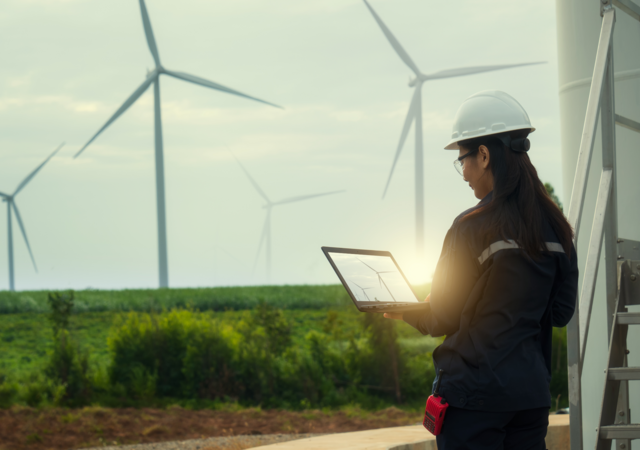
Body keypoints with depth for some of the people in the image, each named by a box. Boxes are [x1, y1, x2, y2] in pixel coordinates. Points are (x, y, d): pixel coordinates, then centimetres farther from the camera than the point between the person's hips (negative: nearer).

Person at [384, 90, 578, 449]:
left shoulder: (473, 227, -13)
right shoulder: (556, 228, 5)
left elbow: (443, 319, -6)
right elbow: (561, 311, 12)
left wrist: (403, 311, 13)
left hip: (476, 393, -6)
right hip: (532, 391, 6)